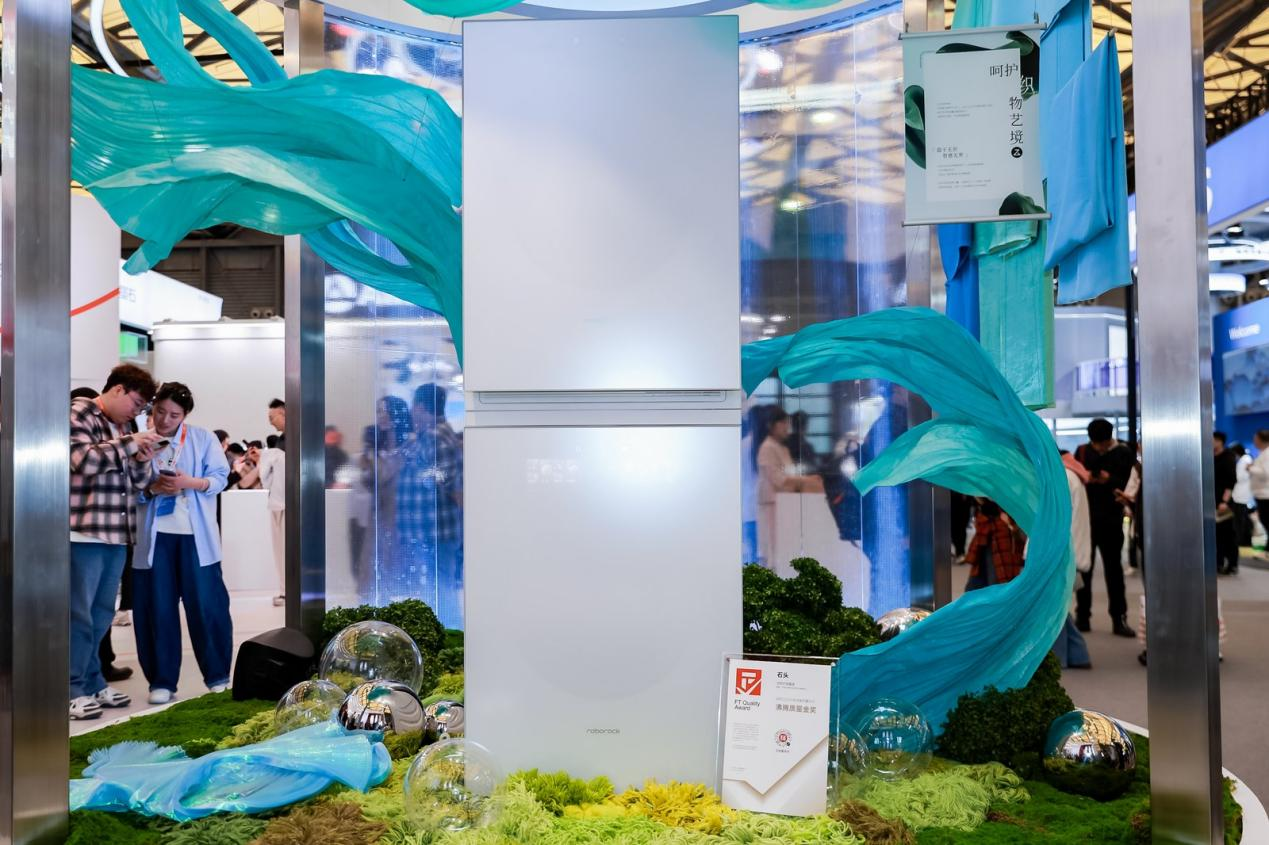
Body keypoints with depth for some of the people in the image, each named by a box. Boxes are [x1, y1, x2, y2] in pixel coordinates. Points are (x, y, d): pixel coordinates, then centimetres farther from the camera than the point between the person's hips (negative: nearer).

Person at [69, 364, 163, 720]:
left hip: (116, 533, 8)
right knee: (80, 613, -1)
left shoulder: (125, 427, 17)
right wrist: (131, 442, -16)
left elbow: (139, 481, 18)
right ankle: (74, 690, 7)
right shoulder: (79, 413, -5)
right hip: (84, 531, -8)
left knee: (102, 613, 14)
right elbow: (83, 460, -20)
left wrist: (142, 458, -2)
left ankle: (92, 683, 24)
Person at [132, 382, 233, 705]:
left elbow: (220, 478, -1)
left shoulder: (203, 438, 3)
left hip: (195, 534, -1)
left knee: (206, 604, 2)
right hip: (154, 534, 1)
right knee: (157, 607, 4)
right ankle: (162, 680, 14)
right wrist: (152, 489, -15)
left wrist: (190, 482, -18)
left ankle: (218, 675, 14)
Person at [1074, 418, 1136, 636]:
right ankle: (1082, 617, 13)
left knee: (1114, 569, 3)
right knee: (1083, 568, 6)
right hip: (1085, 518, 2)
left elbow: (1129, 484, -5)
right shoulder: (1082, 451, 7)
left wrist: (1110, 480, -22)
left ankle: (1119, 618, 7)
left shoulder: (1124, 453, 2)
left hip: (1111, 519, -2)